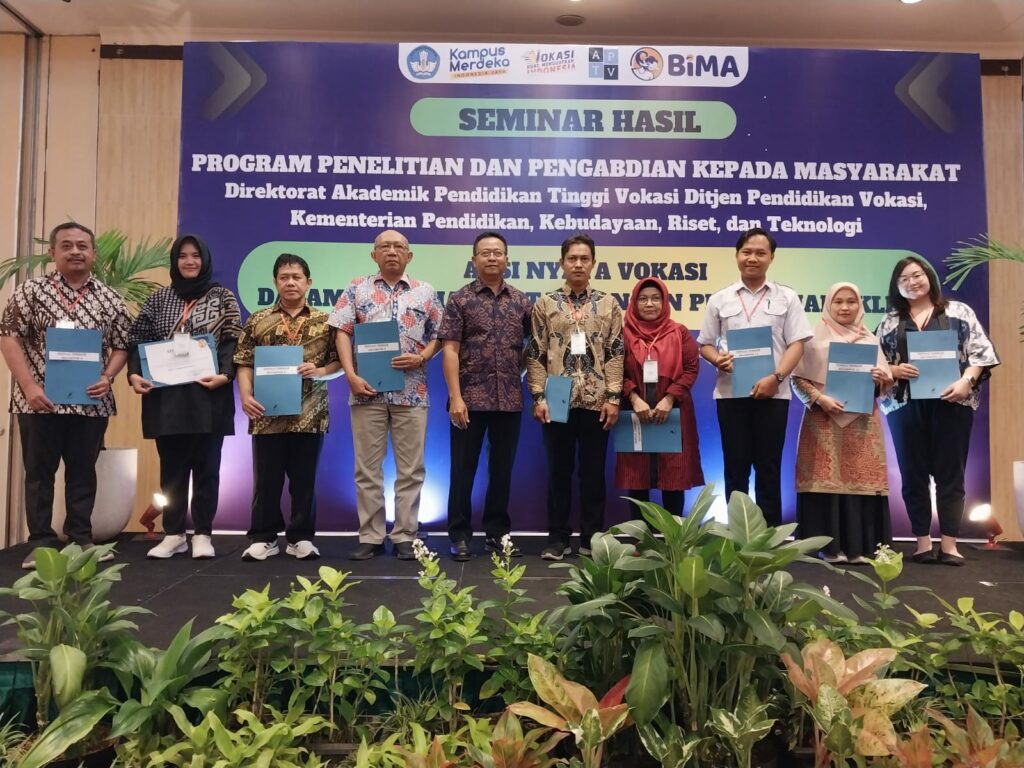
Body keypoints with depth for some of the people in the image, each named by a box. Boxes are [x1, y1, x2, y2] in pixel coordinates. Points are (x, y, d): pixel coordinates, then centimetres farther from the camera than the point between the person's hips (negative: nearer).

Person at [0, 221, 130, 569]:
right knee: (39, 471, 5)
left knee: (83, 471, 9)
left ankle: (81, 539, 19)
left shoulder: (110, 299, 7)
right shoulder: (31, 291, 2)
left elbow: (122, 345, 10)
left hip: (91, 402, 2)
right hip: (39, 400, -1)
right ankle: (40, 543, 14)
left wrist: (107, 377, -7)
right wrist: (28, 386, -11)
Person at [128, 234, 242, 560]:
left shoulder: (222, 297, 5)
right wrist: (135, 374, -8)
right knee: (171, 467, 8)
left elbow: (233, 342, -2)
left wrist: (224, 375, -17)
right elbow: (139, 340, 8)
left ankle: (203, 534, 12)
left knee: (206, 465, 3)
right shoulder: (159, 299, 11)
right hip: (166, 397, 3)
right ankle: (173, 533, 18)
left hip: (208, 396, -2)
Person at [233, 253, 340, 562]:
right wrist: (245, 396, -8)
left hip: (309, 414, 0)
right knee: (266, 478, 6)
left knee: (304, 478, 7)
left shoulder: (324, 321, 6)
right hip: (267, 414, 0)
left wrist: (319, 371, -12)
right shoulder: (257, 320, 7)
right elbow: (244, 363, 5)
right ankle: (263, 538, 18)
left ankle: (301, 537, 19)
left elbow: (339, 361, 6)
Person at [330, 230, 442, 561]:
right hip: (367, 389, 0)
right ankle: (370, 536, 14)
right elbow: (342, 332, 2)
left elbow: (439, 336, 9)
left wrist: (421, 358, -10)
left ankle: (405, 536, 13)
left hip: (412, 391, 0)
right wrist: (351, 376, -10)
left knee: (410, 468, 3)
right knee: (367, 467, 4)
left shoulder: (425, 292, 9)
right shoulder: (357, 289, 8)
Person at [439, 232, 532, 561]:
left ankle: (497, 532, 22)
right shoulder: (459, 299, 1)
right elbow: (450, 351, -5)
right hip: (470, 398, -2)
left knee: (502, 468, 10)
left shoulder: (522, 301, 9)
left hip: (509, 399, 3)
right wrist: (455, 397, -12)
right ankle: (460, 534, 15)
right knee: (463, 468, 4)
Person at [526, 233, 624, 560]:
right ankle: (558, 537, 16)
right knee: (559, 470, 6)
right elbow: (535, 354, 2)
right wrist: (539, 397, -6)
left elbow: (616, 354, 3)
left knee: (593, 471, 7)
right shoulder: (545, 304, 5)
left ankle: (591, 537, 18)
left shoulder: (609, 304, 7)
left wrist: (613, 397, -4)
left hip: (596, 401, 1)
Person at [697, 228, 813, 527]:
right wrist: (718, 359, -12)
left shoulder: (787, 297, 6)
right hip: (730, 392, 1)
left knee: (768, 467, 5)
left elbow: (796, 344, 1)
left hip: (773, 392, -1)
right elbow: (705, 344, 11)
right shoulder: (720, 299, 8)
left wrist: (776, 377, -14)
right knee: (735, 467, 6)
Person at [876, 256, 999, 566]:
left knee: (950, 473, 1)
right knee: (913, 474, 4)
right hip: (905, 405, 2)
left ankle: (949, 543, 7)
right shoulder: (890, 322, 11)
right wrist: (894, 370, -11)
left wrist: (966, 381, -14)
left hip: (951, 403, -1)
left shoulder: (959, 312, 7)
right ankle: (923, 542, 12)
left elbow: (980, 353, 1)